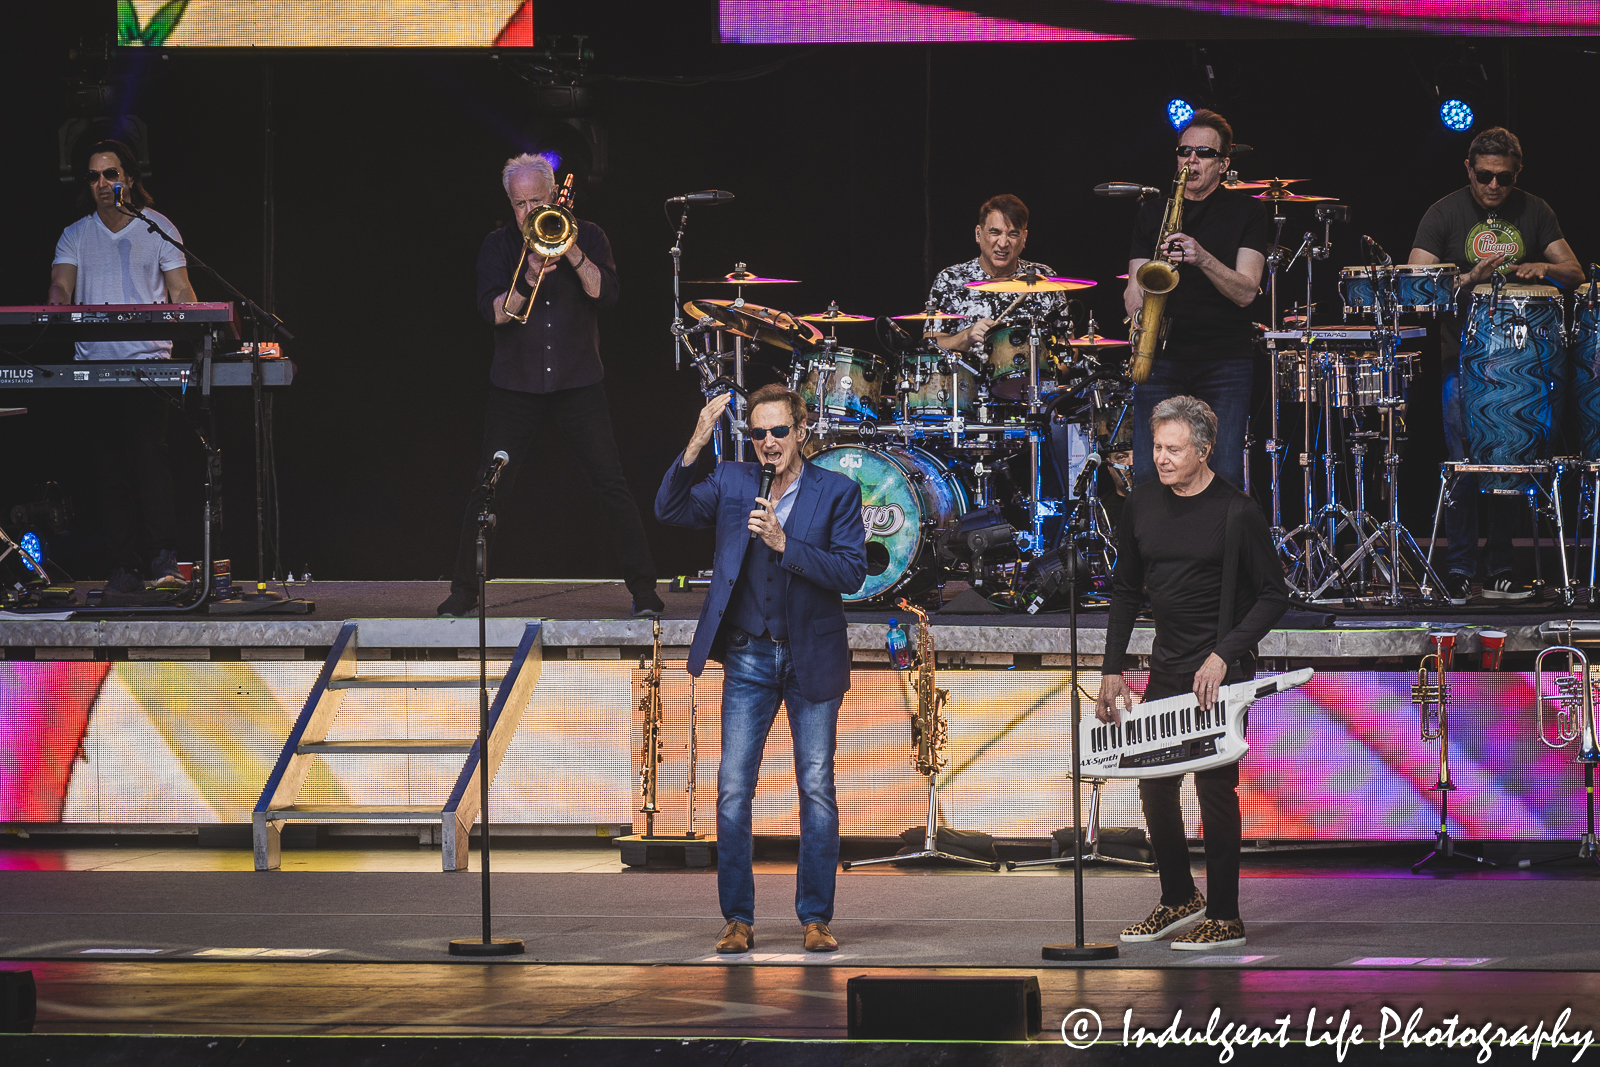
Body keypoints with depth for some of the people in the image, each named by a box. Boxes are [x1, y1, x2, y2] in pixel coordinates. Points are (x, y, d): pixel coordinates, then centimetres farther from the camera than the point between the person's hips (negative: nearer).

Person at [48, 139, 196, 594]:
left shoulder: (158, 228, 8)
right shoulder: (76, 236, 14)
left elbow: (180, 291, 5)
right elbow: (61, 286, 2)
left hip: (149, 359, -3)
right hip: (94, 362, 3)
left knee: (148, 450, -19)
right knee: (110, 465, 0)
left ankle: (164, 557, -21)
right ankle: (125, 568, 1)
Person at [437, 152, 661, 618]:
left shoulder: (587, 237, 3)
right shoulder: (499, 246, 4)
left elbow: (606, 295, -10)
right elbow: (493, 313, -8)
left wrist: (573, 253, -21)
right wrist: (529, 279, -24)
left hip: (578, 382, -1)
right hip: (516, 383, 1)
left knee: (612, 485, -5)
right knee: (487, 488, -1)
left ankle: (644, 591, 0)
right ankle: (464, 590, 8)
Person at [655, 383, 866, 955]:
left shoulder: (837, 492, -4)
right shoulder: (731, 483, 3)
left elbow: (851, 572, -11)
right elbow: (670, 509, -8)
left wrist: (784, 543, -22)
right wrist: (696, 446, -21)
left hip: (812, 660, -2)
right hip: (749, 658, 2)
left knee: (817, 790, 1)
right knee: (733, 789, -3)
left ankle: (816, 918, 7)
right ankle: (738, 919, 2)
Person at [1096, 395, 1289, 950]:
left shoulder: (1236, 512, -13)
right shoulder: (1141, 505, 3)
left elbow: (1273, 596, -9)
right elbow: (1127, 589, 13)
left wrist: (1224, 655, -18)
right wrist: (1112, 669, 8)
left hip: (1222, 671, -6)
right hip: (1167, 666, 6)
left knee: (1214, 785, -6)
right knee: (1154, 783, 9)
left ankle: (1225, 917, 1)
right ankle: (1179, 898, 26)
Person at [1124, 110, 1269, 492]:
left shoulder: (1245, 212, 4)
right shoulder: (1152, 212, 13)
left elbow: (1245, 292, -6)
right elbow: (1134, 286, 12)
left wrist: (1202, 259, -22)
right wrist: (1136, 296, -12)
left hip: (1226, 358, -2)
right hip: (1162, 356, 2)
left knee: (1225, 481, -9)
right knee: (1148, 477, -5)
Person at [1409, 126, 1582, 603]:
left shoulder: (1533, 212, 8)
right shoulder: (1444, 214, -1)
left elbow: (1575, 274, 5)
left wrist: (1543, 268, -17)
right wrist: (1468, 279, -25)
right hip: (1465, 361, -3)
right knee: (1465, 464, -9)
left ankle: (1500, 569, 10)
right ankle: (1459, 570, -1)